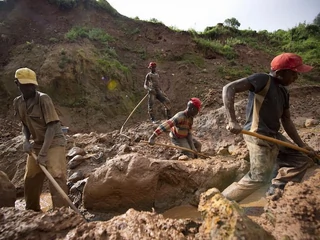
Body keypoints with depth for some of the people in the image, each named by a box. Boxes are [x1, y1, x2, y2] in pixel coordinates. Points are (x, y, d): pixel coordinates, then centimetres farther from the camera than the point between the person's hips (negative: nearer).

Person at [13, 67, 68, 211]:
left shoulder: (43, 99, -19)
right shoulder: (18, 102, 1)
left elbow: (52, 126, -23)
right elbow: (25, 124, 15)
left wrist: (43, 153, -26)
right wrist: (26, 140, -5)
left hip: (54, 142, -7)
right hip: (37, 143, 7)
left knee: (56, 175, -18)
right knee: (30, 178, 14)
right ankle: (32, 210, 35)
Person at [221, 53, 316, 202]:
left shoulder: (283, 92, 16)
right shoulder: (263, 79, -10)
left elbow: (286, 120, 21)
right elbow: (229, 88, -20)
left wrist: (301, 144, 16)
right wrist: (232, 120, -29)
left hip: (274, 137, 10)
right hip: (258, 136, -9)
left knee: (302, 159, 17)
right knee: (258, 177, -11)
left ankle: (276, 190, 23)